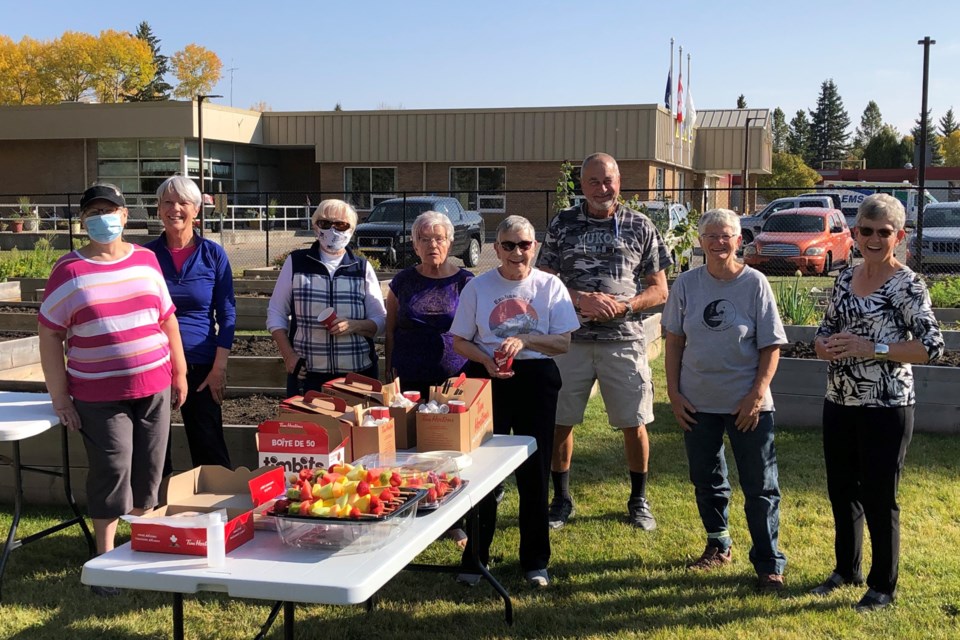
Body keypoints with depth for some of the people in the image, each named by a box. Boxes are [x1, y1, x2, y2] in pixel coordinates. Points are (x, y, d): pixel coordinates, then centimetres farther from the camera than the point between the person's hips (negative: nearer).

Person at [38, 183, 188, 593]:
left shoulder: (146, 260, 6)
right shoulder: (69, 271, -5)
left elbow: (168, 318, 13)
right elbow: (49, 335, -3)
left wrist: (179, 372, 11)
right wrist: (60, 397, -7)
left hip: (155, 386, 3)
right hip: (99, 395, -3)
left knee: (149, 469, 11)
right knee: (112, 472, 0)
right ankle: (105, 558, 15)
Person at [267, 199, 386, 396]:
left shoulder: (362, 268, 7)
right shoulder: (296, 262, 6)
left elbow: (380, 321, 8)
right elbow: (276, 314, 9)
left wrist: (354, 325, -13)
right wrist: (288, 355, -4)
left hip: (357, 373, 1)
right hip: (306, 374, 0)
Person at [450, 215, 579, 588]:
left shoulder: (550, 286, 1)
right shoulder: (478, 287, 2)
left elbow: (564, 341, -3)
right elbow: (460, 341, 4)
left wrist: (525, 339, -19)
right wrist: (486, 360, -15)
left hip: (536, 380, 0)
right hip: (487, 380, 0)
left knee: (534, 471, 5)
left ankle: (535, 561, 20)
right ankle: (475, 559, 16)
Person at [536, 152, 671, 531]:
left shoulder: (640, 226, 4)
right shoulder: (562, 224, 5)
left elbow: (659, 290, 4)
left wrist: (623, 306, -13)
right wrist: (582, 300, -15)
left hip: (624, 340, 0)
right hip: (570, 339, 1)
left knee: (634, 424, 5)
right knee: (560, 421, 6)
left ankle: (639, 500, 25)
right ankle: (561, 499, 24)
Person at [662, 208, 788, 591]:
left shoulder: (755, 283, -7)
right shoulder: (687, 284, 0)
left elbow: (771, 347, -5)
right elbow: (674, 341, 5)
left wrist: (757, 394, -12)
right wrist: (674, 393, 0)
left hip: (748, 404, -3)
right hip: (698, 403, 3)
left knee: (761, 487, 2)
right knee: (706, 481, 16)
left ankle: (769, 564, 13)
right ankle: (718, 545, 36)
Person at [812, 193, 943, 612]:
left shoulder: (907, 285, -11)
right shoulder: (845, 279, 8)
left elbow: (932, 346, -16)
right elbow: (825, 332, 15)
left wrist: (872, 348, -23)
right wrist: (826, 346, -8)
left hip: (886, 409, -6)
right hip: (840, 405, 6)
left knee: (879, 498, 4)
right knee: (841, 491, 17)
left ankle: (883, 586, 21)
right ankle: (846, 569, 36)